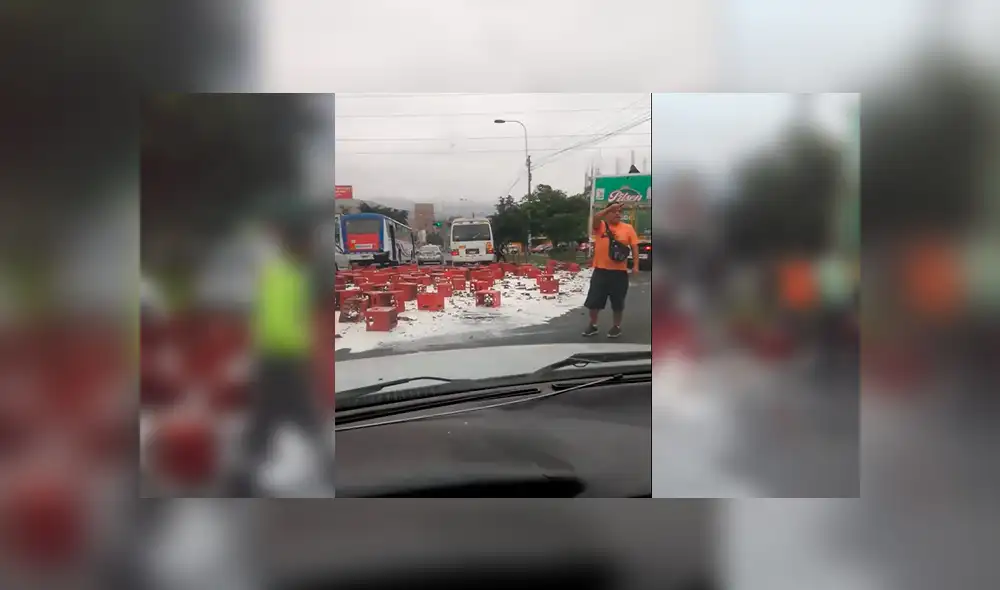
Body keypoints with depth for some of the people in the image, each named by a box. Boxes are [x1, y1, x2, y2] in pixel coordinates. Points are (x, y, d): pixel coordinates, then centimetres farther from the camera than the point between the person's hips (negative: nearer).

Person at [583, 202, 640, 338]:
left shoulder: (628, 228, 3)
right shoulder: (600, 226, 1)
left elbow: (635, 247, 2)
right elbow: (595, 217, -22)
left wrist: (635, 266, -7)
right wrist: (610, 208, -29)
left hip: (619, 272, 0)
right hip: (600, 270, 0)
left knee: (618, 302, 6)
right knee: (593, 301, 6)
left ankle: (616, 326, 22)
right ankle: (593, 325, 22)